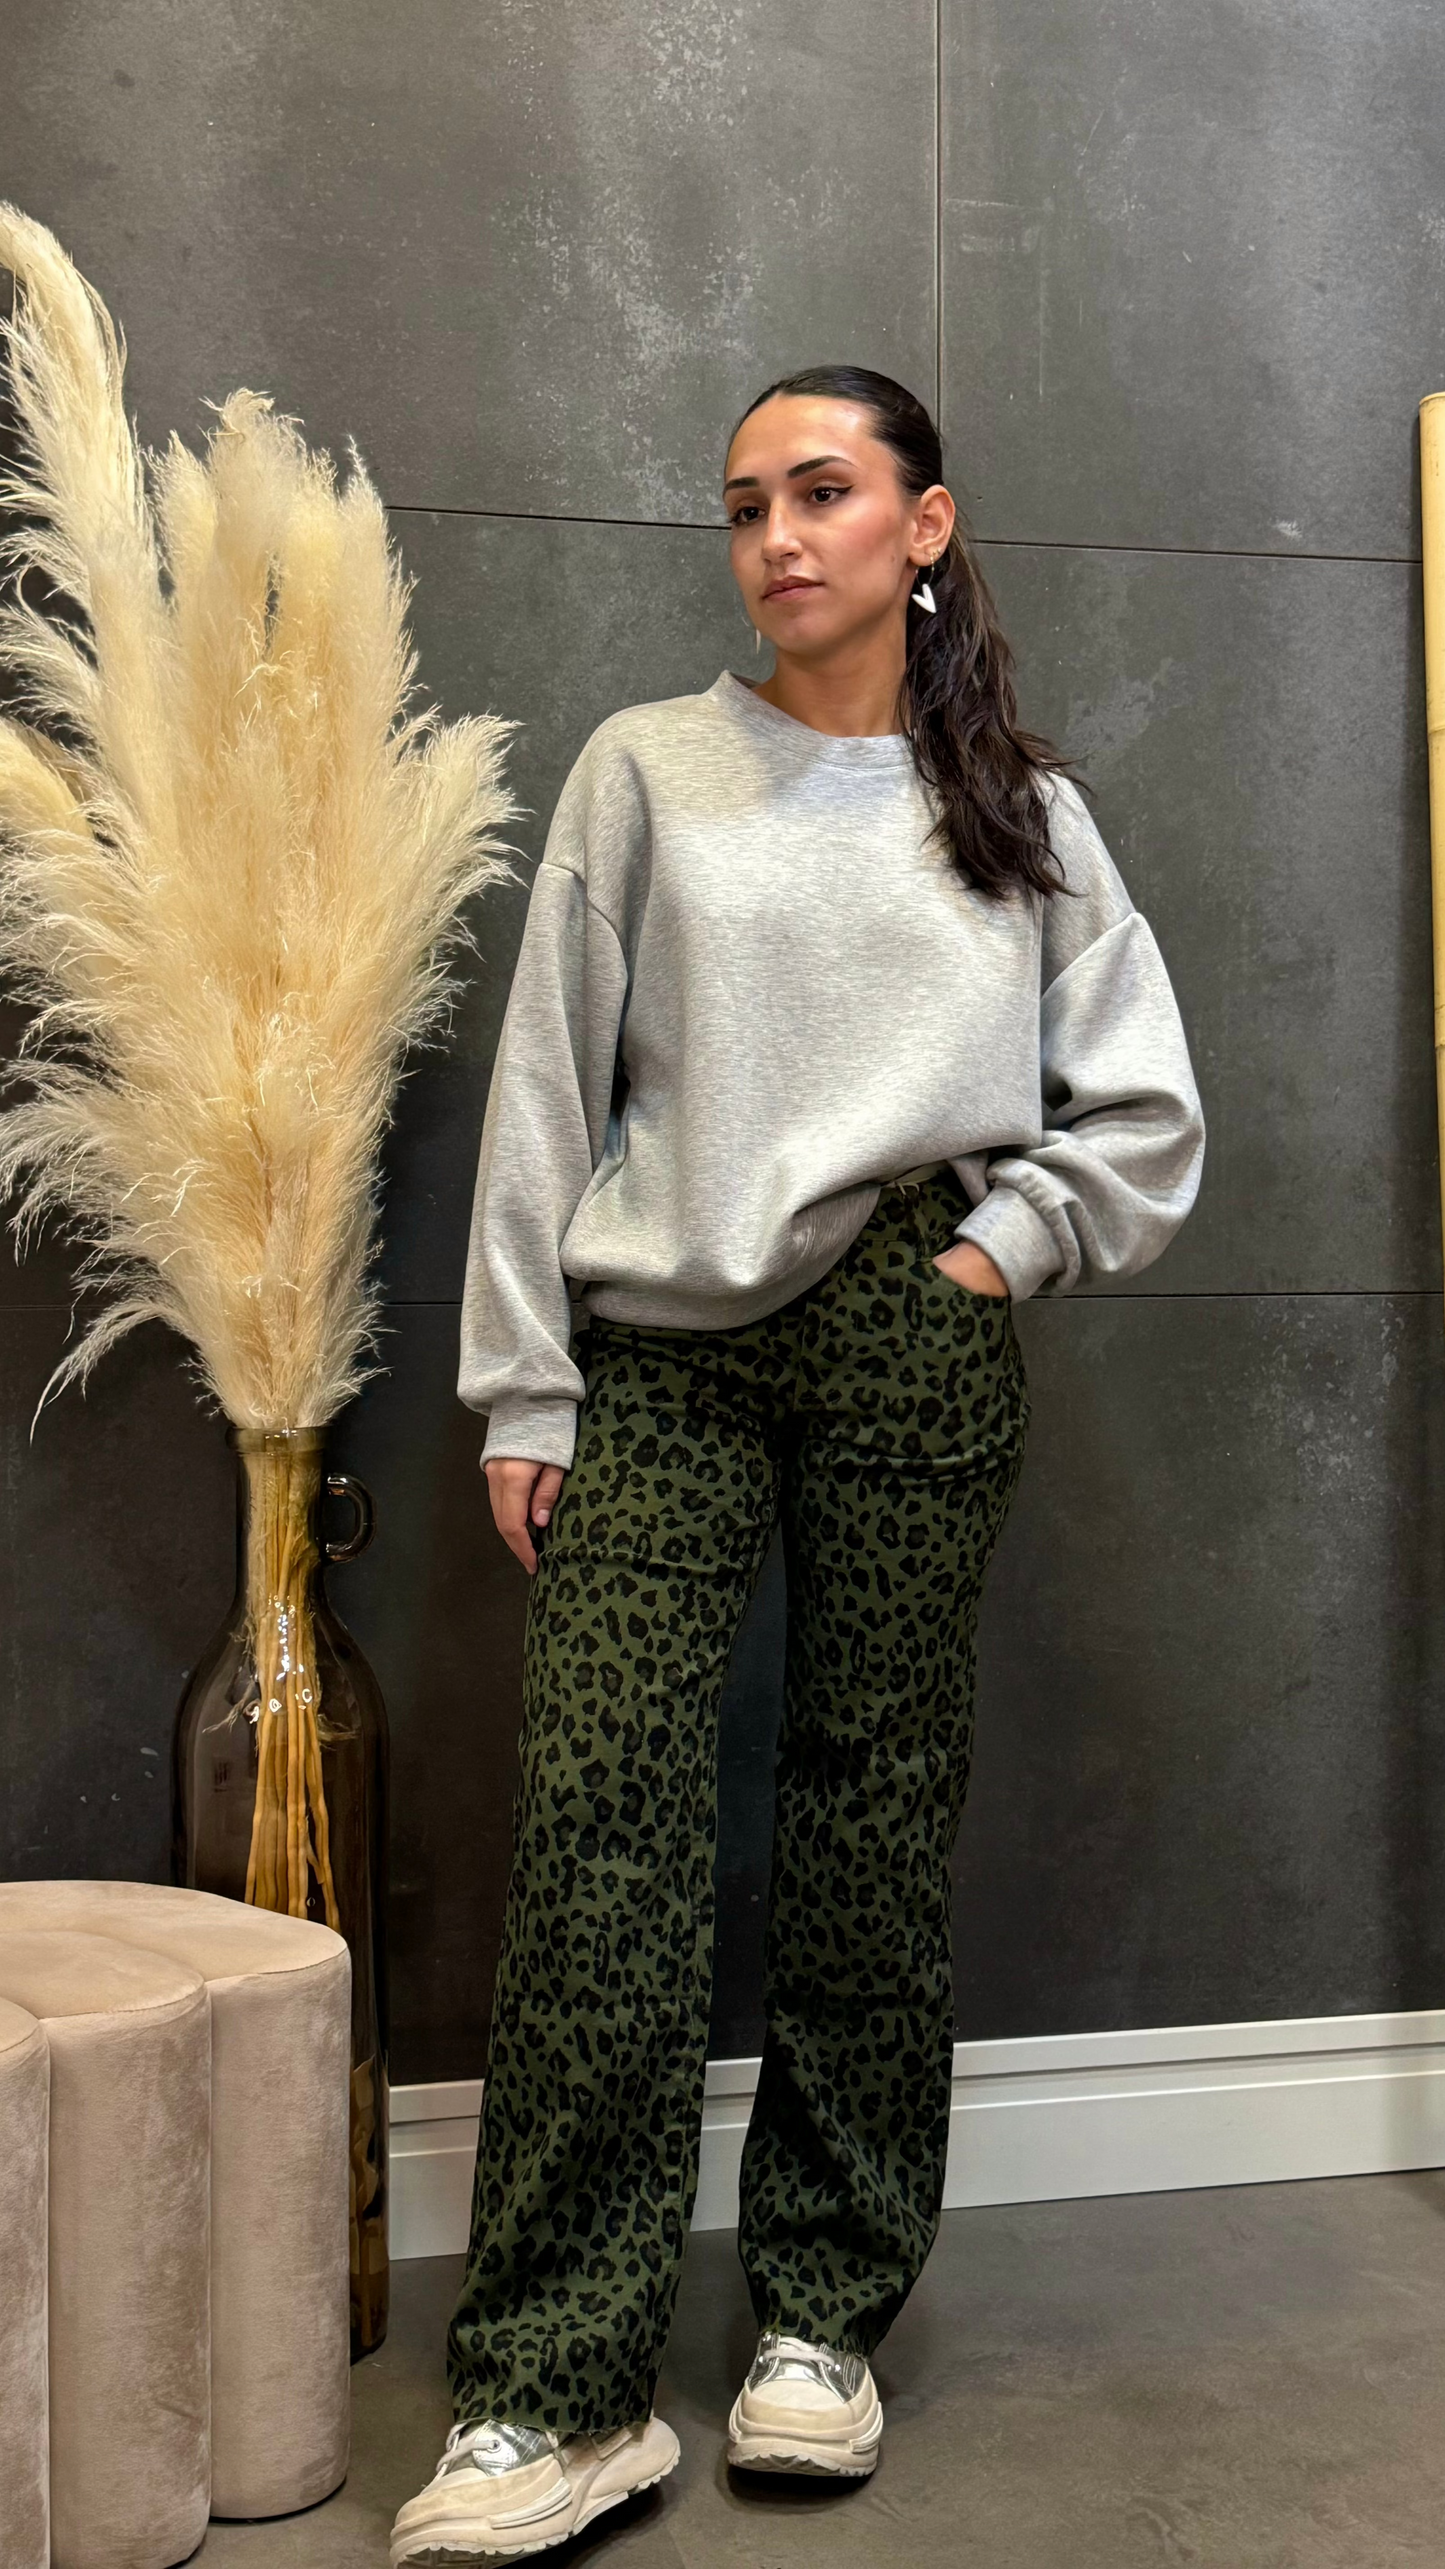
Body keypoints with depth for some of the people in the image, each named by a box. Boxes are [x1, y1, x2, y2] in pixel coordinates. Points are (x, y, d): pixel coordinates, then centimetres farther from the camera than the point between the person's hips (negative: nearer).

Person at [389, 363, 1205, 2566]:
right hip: (659, 1355, -1)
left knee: (876, 1823, 4)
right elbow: (547, 1086, 4)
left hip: (909, 1348, 1)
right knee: (600, 1832, -8)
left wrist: (995, 1250, -1)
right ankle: (560, 2390, -1)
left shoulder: (1025, 809, 12)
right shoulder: (645, 770, 8)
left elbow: (1145, 1115, 14)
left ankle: (825, 2320, 19)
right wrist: (521, 1388, -2)